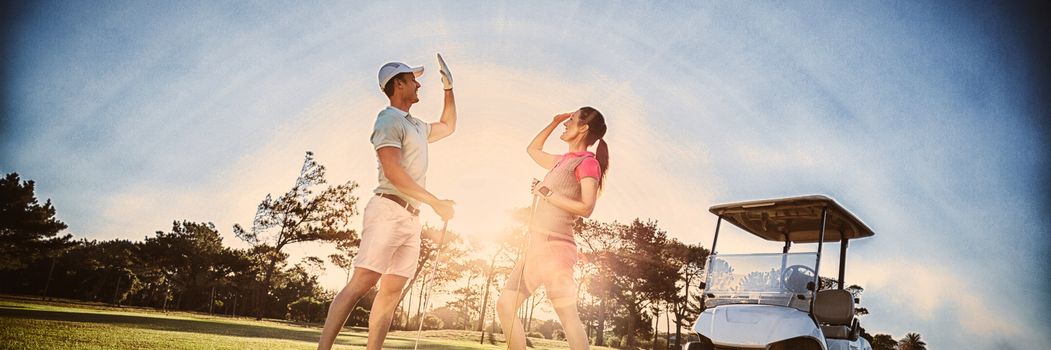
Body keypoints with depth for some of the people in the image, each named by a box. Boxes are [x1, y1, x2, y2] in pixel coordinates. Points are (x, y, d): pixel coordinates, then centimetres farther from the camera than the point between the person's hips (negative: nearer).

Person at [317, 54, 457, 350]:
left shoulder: (416, 126, 24)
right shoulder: (389, 120, -4)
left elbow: (448, 126, 43)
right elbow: (393, 172, -17)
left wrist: (449, 89, 35)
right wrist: (436, 202, -18)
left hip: (411, 217, 9)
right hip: (389, 211, -9)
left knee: (392, 290, 2)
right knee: (362, 282, -17)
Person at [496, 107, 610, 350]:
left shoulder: (587, 162, -6)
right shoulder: (564, 161, 19)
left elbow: (586, 208, -18)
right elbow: (533, 150, 36)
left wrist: (547, 194, -13)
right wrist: (554, 122, 27)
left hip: (553, 246, -9)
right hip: (537, 246, 9)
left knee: (568, 316, -11)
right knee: (505, 305, 7)